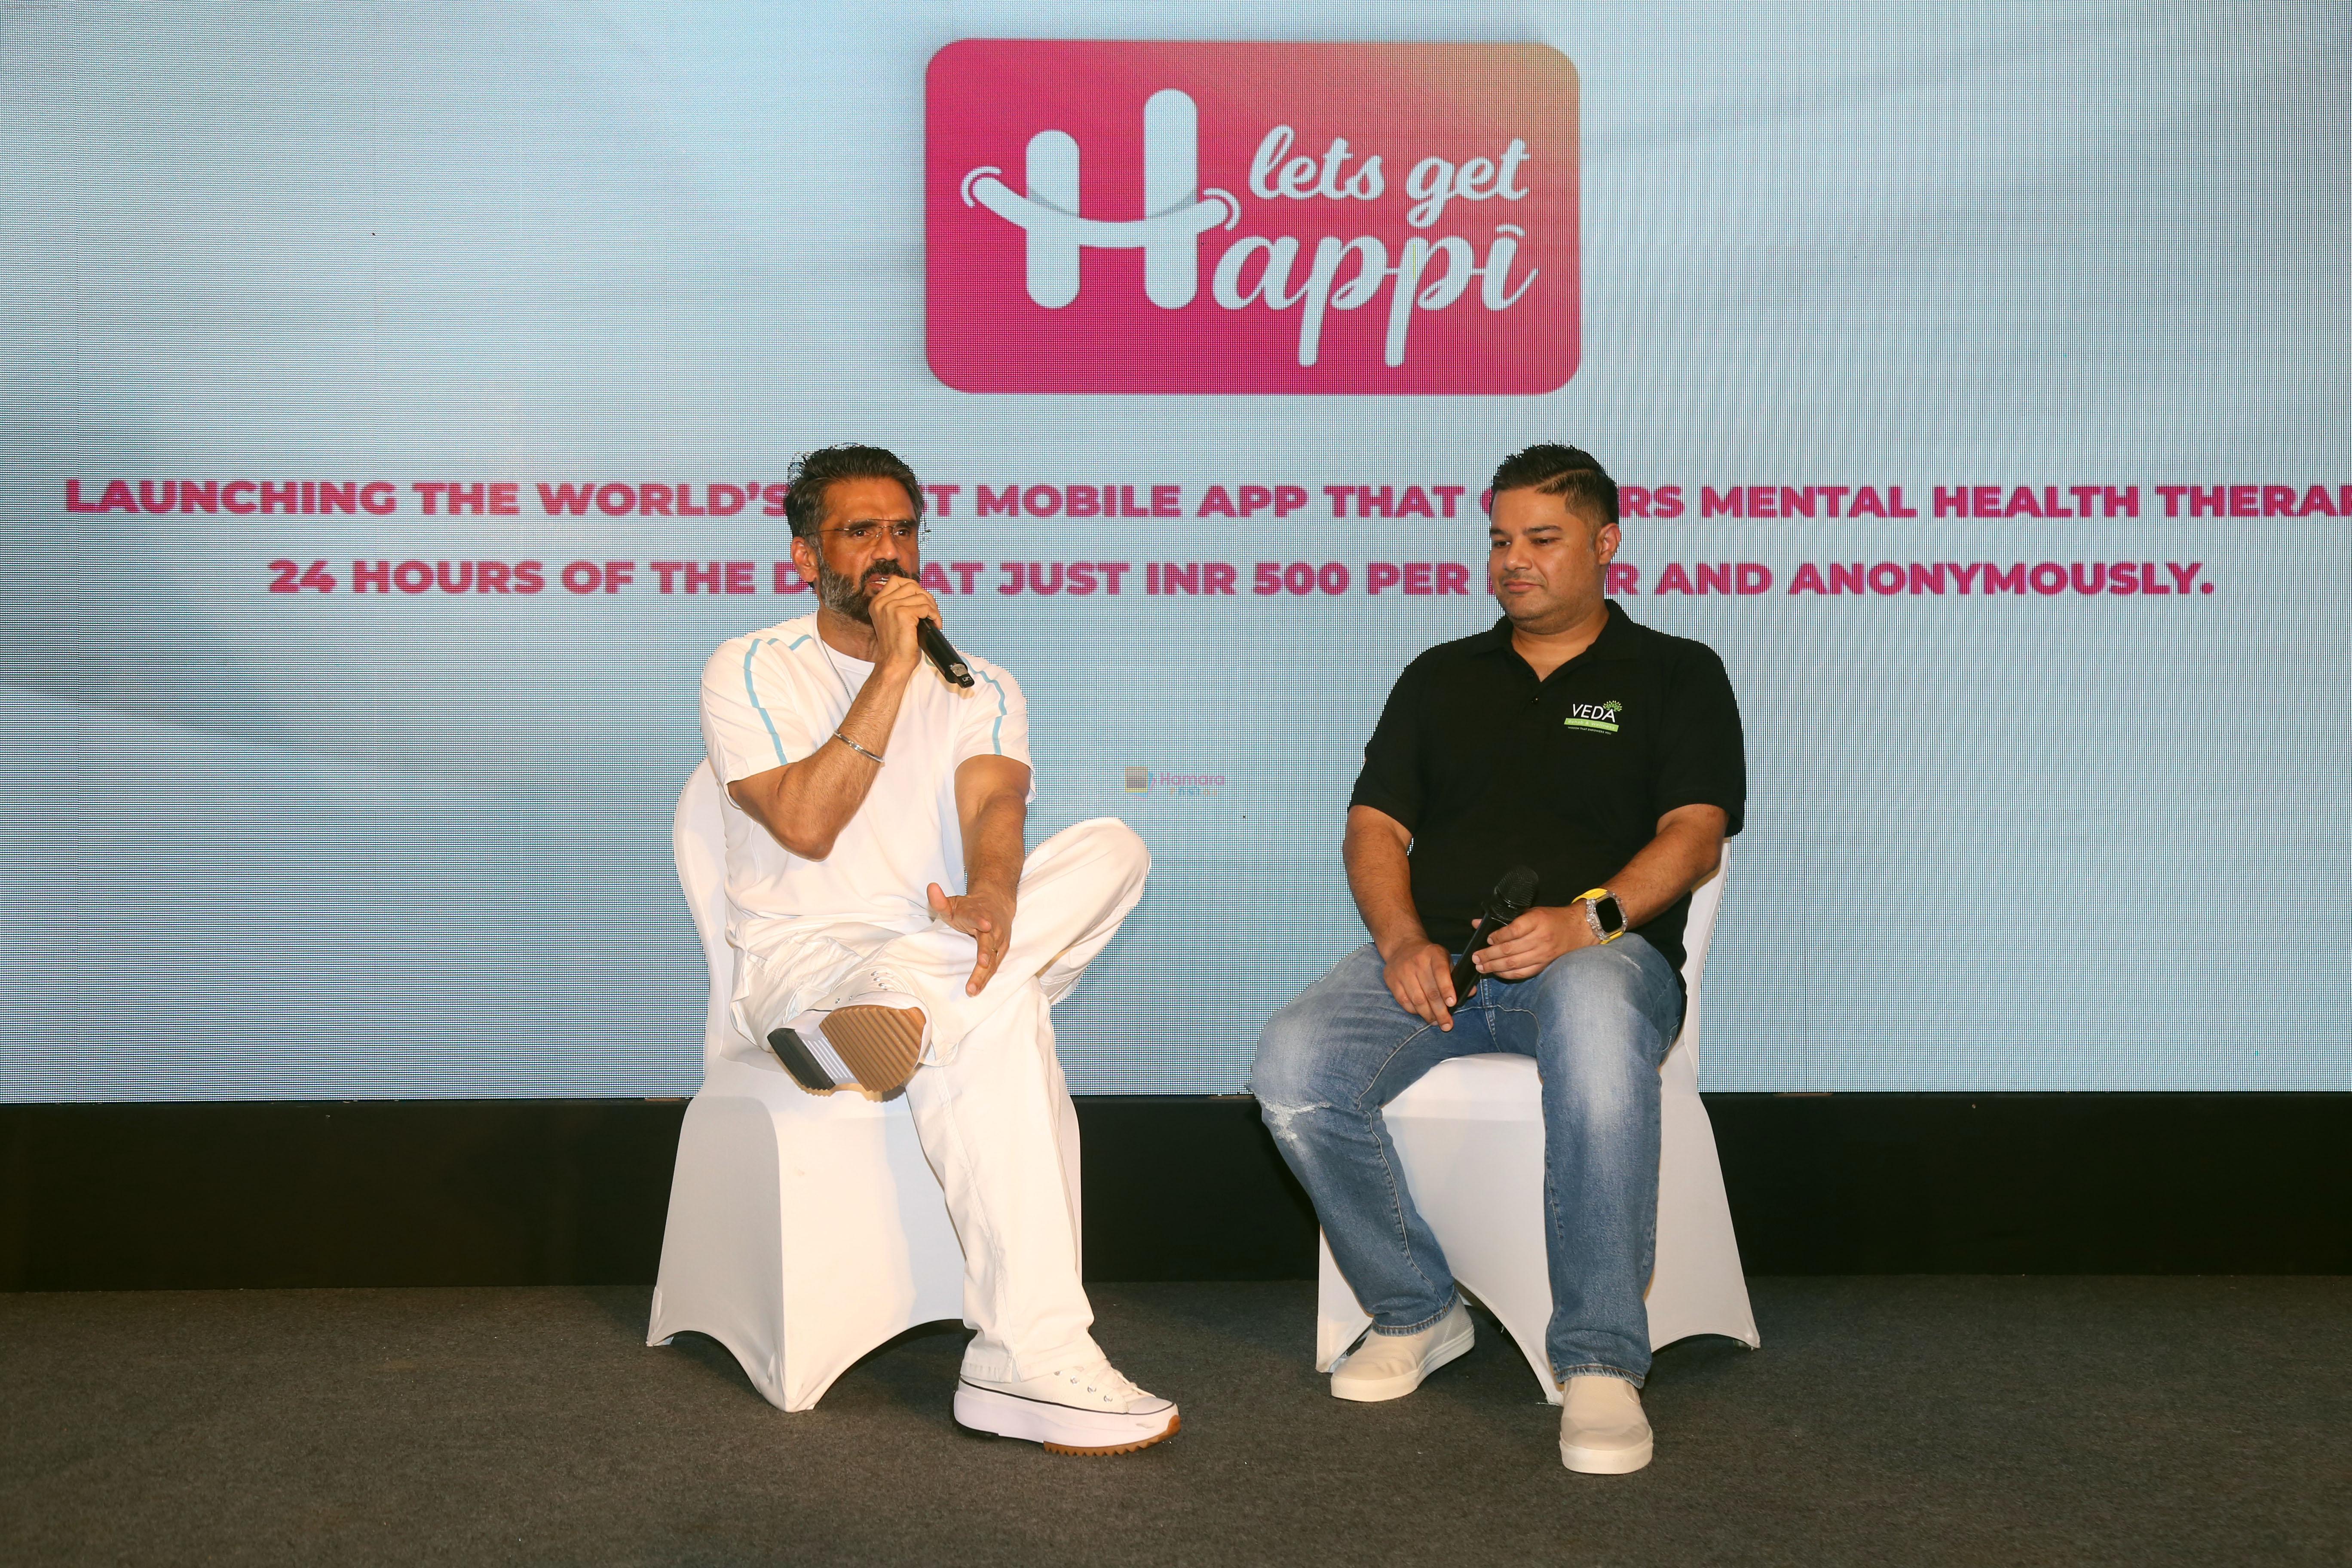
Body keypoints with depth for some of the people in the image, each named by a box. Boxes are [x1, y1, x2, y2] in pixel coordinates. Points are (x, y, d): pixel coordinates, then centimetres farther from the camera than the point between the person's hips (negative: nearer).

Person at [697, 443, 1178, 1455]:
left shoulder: (980, 688, 11)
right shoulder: (751, 673, 2)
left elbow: (993, 806, -11)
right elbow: (806, 824, -15)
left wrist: (990, 899, -34)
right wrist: (892, 668, -16)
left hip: (937, 944, 4)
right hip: (803, 963, -4)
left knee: (1110, 848, -20)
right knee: (1000, 1012, -36)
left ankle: (900, 1015, -31)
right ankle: (1028, 1359, -36)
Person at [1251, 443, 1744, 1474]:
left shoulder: (1675, 675, 14)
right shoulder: (1442, 677, 23)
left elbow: (1695, 837, 0)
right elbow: (1374, 826, 14)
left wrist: (1589, 918, -20)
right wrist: (1402, 939, -7)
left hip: (1598, 950, -3)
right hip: (1433, 953, 4)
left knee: (1598, 1029, -41)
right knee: (1292, 1065, -25)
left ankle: (1600, 1363, -31)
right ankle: (1416, 1312, -3)